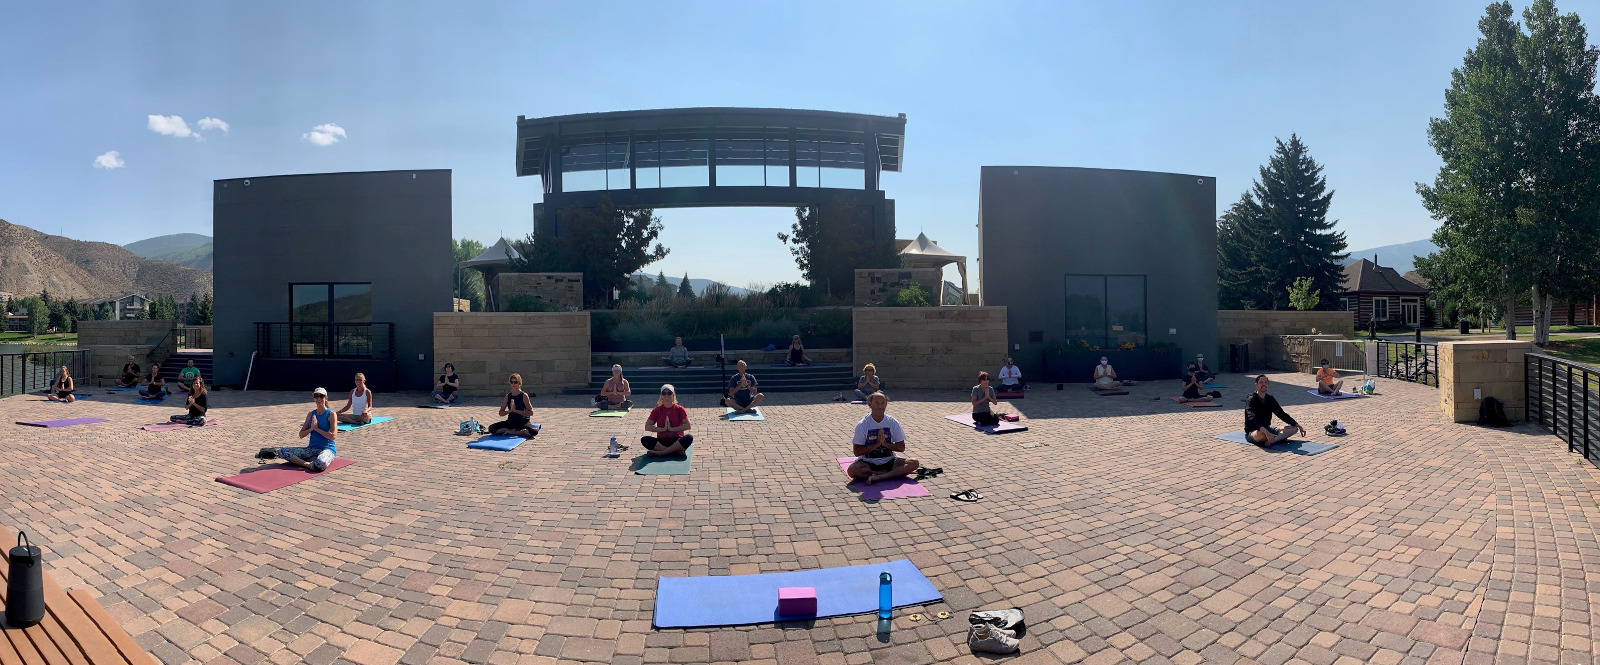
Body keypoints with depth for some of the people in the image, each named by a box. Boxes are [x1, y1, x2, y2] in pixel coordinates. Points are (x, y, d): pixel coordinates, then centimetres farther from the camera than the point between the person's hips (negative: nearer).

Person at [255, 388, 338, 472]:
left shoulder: (331, 414, -4)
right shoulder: (311, 414, 12)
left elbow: (333, 436, -13)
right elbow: (301, 435, 10)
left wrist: (317, 428, -11)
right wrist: (311, 428, -8)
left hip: (327, 449, -7)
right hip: (312, 449, 7)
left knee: (320, 464, -42)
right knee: (282, 451, -12)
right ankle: (307, 464, -19)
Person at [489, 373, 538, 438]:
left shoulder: (524, 396, -6)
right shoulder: (507, 396, 5)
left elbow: (531, 413, -11)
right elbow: (501, 413, 6)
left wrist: (516, 410, -17)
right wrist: (510, 410, -13)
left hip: (523, 422, -3)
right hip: (510, 422, 3)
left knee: (534, 431, -35)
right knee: (491, 429, -17)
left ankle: (510, 432, -16)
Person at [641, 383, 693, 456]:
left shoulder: (679, 409, 3)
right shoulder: (657, 410, 7)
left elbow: (687, 425, -8)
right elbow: (647, 427, -3)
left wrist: (672, 429, -14)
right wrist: (663, 429, -12)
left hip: (676, 441, -1)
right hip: (661, 442, 1)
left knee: (689, 437, -32)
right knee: (644, 439, -27)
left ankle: (660, 452, -32)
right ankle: (676, 451, -32)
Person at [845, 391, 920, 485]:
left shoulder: (893, 422, -1)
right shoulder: (862, 425, -8)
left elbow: (901, 448, 1)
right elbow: (856, 452, -10)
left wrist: (885, 443, -16)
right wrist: (877, 444, -18)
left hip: (889, 461, 2)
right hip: (868, 462, -2)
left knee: (914, 463, -20)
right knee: (852, 470, -33)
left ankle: (878, 477, -27)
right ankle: (894, 473, -20)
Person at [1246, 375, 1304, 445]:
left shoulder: (1270, 399, 8)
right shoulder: (1252, 399, -15)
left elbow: (1282, 414, 15)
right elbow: (1252, 418, -29)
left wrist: (1298, 426, 6)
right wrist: (1266, 432, -43)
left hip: (1267, 428, 8)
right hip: (1252, 432, -8)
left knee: (1294, 428, -5)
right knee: (1261, 434, -42)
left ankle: (1272, 440, -26)